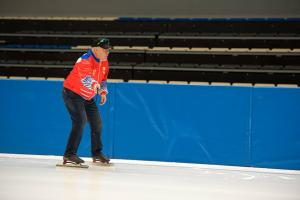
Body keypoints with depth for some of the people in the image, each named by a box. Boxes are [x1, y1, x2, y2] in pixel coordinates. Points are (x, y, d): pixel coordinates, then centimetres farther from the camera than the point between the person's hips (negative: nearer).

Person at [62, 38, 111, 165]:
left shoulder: (104, 62, 2)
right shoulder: (85, 60, -26)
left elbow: (102, 79, 18)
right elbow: (86, 78, -45)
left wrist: (103, 92, 3)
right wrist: (96, 85, -63)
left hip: (87, 97, 9)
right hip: (72, 93, -9)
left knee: (97, 123, 11)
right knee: (80, 120, -24)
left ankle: (97, 153, 27)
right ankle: (69, 155, -22)